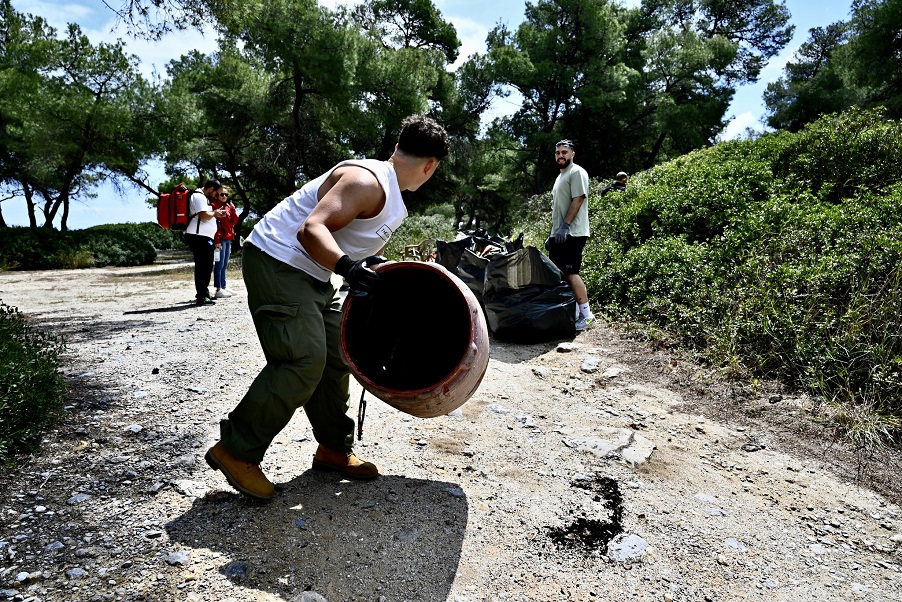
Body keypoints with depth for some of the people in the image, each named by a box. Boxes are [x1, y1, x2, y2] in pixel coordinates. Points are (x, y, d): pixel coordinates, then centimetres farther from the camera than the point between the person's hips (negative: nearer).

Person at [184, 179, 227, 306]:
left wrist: (216, 214, 15)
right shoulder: (199, 196, -9)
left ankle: (203, 294, 25)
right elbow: (204, 215, -20)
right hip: (198, 236, -11)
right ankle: (201, 297, -12)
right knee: (203, 266, -12)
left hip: (204, 237, 11)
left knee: (206, 266, 16)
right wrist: (215, 213, -3)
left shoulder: (202, 197, 24)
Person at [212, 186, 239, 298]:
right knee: (219, 264, -8)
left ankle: (223, 288, 17)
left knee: (225, 265, 11)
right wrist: (217, 240, -19)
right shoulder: (215, 206, -5)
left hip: (228, 239, 8)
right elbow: (214, 224, -12)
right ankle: (218, 290, -7)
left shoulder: (228, 206, 19)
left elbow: (235, 221, 13)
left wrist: (233, 209, -1)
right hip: (220, 238, -8)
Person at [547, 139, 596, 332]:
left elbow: (578, 199, -16)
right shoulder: (560, 176, 24)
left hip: (571, 234, -10)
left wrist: (565, 225, -23)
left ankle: (586, 315, -11)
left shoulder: (577, 172, -5)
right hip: (558, 234, 10)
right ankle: (573, 313, 14)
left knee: (571, 273, -15)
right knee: (560, 273, 8)